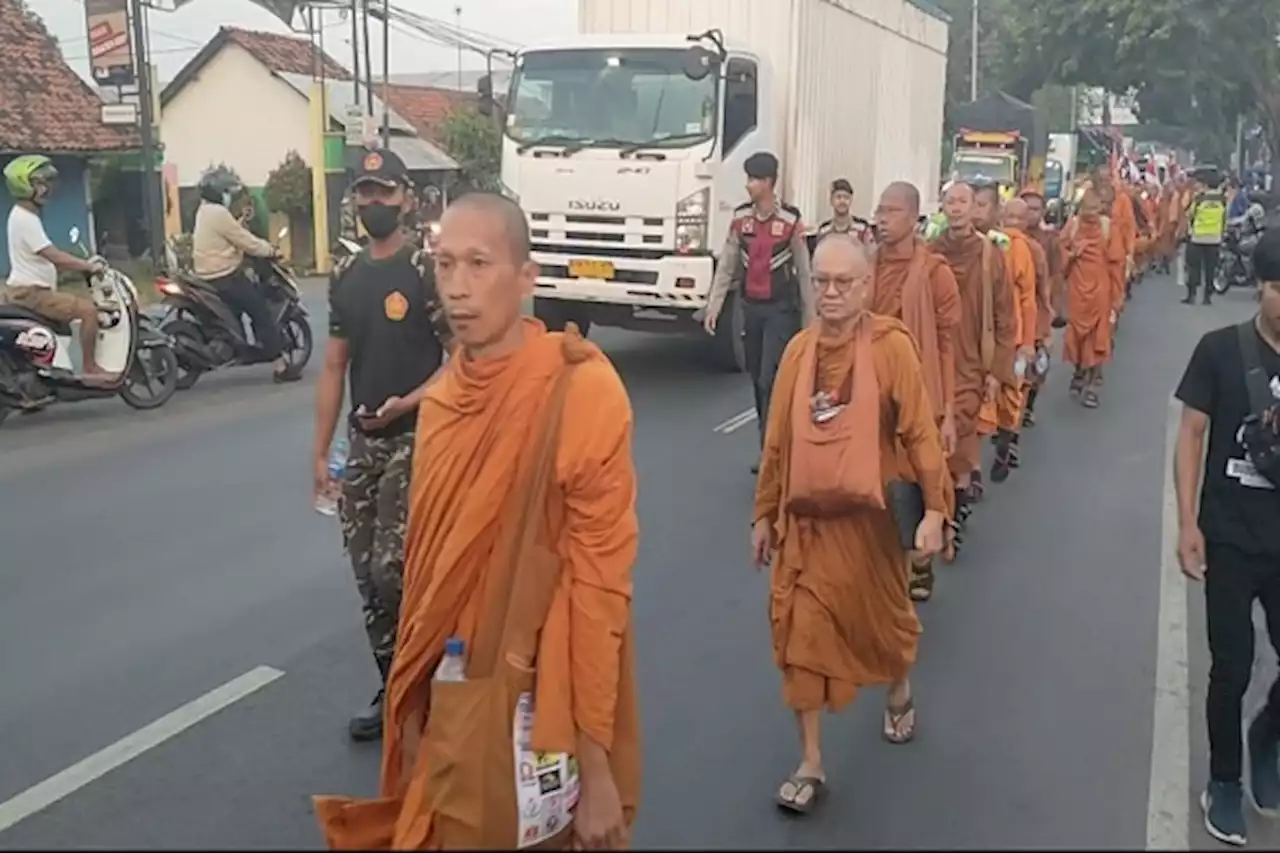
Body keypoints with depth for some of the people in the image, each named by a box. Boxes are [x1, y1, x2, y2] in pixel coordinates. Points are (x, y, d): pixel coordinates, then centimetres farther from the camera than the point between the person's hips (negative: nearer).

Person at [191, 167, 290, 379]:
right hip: (226, 277, -10)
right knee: (261, 312, -6)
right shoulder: (219, 213, -18)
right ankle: (281, 366, -9)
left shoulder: (204, 211, 14)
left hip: (208, 276, 10)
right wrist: (270, 250, -3)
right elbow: (247, 243, -16)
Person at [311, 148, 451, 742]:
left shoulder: (427, 271, -9)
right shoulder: (345, 278, 11)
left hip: (415, 440, -6)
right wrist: (319, 452, 10)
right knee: (367, 577, 9)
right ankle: (393, 690, 23)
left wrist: (408, 403, -24)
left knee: (393, 571, -11)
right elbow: (334, 368, 13)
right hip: (361, 443, 6)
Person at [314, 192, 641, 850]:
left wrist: (598, 770, -17)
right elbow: (425, 570, 9)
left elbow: (599, 583, -19)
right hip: (448, 708, 6)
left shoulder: (581, 390, -18)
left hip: (542, 715, -6)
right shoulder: (440, 399, 3)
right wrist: (412, 714, 12)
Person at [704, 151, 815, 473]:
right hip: (751, 308, 5)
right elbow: (726, 267, 6)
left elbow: (804, 273, -5)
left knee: (770, 381, -10)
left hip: (781, 310, -5)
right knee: (757, 380, 11)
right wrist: (713, 307, 1)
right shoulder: (740, 218, 4)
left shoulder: (791, 221, -10)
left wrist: (809, 320, -2)